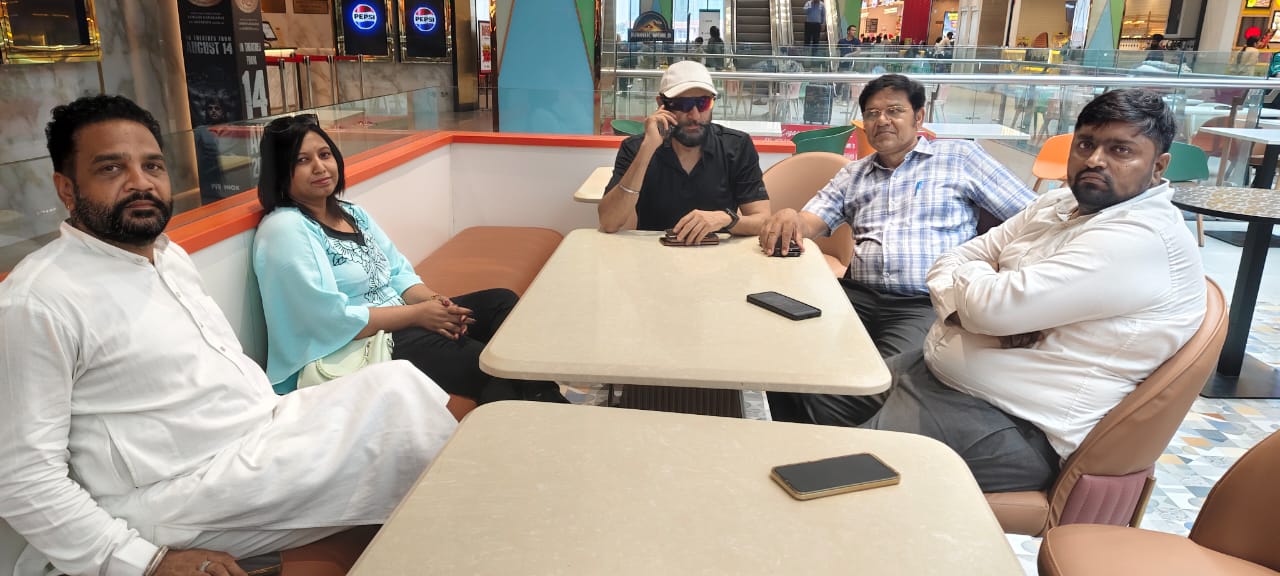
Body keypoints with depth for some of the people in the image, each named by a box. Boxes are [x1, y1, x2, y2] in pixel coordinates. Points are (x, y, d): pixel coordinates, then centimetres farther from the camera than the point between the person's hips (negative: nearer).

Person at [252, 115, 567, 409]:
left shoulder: (353, 214, 13)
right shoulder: (284, 231, -13)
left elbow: (399, 272, 11)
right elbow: (332, 318, -20)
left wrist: (433, 301, -11)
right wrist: (418, 314, -19)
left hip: (403, 321, 9)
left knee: (502, 301, -4)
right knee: (491, 368, -24)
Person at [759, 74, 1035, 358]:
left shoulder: (959, 156, 11)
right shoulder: (852, 175, 21)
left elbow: (1035, 216, 9)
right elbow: (811, 221, 10)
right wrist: (789, 217, -14)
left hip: (926, 303, -3)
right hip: (859, 295, 3)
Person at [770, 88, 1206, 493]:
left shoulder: (1143, 239, -18)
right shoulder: (1061, 203, 10)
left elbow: (993, 306, -26)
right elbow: (950, 263, 9)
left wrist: (972, 275, -3)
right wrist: (970, 301, -13)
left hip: (1012, 429, -9)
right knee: (797, 390, 9)